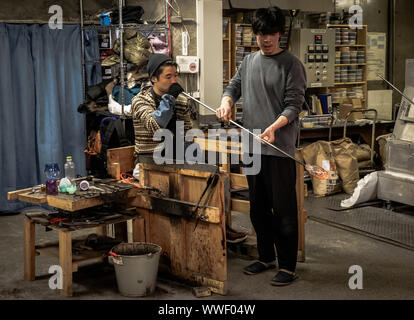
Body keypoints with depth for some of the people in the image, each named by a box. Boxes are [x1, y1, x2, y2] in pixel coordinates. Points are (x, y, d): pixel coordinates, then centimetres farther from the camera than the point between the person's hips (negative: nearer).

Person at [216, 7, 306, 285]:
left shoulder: (291, 64, -5)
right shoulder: (249, 61, 14)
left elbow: (294, 105, -10)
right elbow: (235, 86, 20)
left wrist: (274, 127, -26)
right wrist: (226, 101, -4)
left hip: (280, 147, -6)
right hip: (252, 146, 6)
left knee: (283, 209, -2)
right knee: (258, 207, 15)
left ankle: (288, 265, 9)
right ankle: (266, 257, 29)